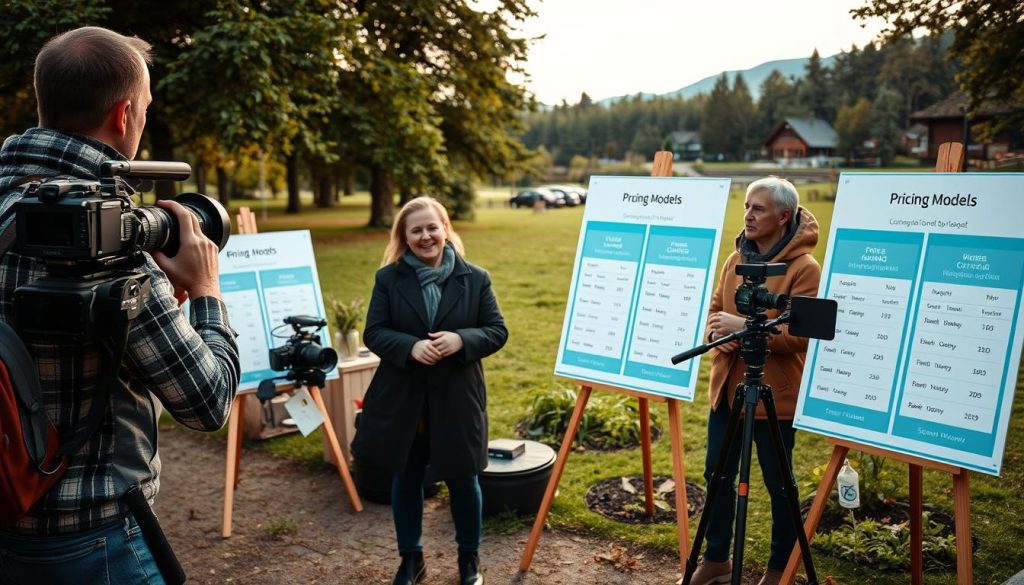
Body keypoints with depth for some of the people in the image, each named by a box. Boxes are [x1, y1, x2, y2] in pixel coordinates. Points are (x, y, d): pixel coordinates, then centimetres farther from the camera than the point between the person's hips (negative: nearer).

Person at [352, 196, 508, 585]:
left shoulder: (475, 278, -1)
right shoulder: (388, 278, -1)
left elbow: (498, 331, -2)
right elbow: (373, 333, -4)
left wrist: (461, 340, -21)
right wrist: (410, 346, -23)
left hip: (457, 398, 0)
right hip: (402, 399, 1)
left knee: (462, 479, 12)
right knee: (406, 479, 14)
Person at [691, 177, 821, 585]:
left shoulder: (803, 268, -13)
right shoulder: (736, 260, 8)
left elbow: (800, 336, -18)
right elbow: (715, 309, 16)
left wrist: (746, 328, -25)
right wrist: (718, 332, -6)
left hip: (774, 394, -6)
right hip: (726, 386, 7)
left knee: (777, 482, 9)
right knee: (717, 472, 13)